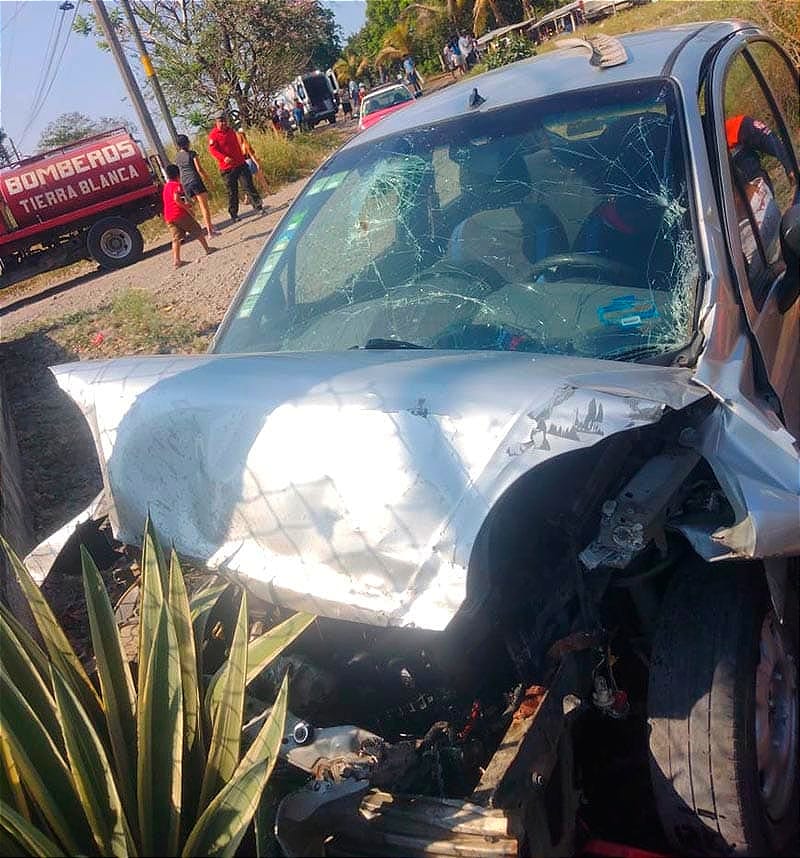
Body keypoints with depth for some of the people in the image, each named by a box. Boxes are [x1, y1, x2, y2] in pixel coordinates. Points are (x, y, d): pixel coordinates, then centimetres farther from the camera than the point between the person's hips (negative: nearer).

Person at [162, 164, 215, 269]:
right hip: (180, 214, -7)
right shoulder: (177, 185, -6)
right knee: (197, 230, 10)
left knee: (176, 238, 3)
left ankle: (176, 260, -7)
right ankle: (207, 249, 19)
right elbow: (177, 199, -21)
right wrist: (188, 209, -16)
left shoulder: (165, 187, 20)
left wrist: (186, 205, 31)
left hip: (169, 217, 7)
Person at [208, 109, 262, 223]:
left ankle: (258, 205, 5)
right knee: (232, 191, 1)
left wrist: (242, 156, 27)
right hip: (227, 168, -4)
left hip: (240, 163, 5)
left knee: (249, 184, -2)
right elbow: (213, 149, -19)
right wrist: (224, 158, -33)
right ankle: (233, 214, 11)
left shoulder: (231, 131, 12)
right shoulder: (213, 135, -7)